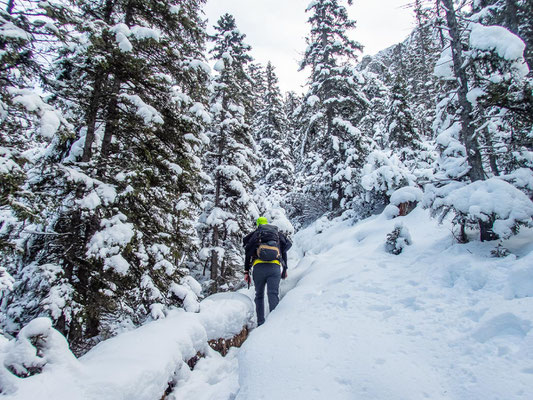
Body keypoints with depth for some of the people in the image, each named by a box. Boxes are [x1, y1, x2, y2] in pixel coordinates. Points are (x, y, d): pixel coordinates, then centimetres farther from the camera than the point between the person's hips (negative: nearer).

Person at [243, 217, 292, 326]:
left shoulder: (255, 234, 22)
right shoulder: (278, 233, 26)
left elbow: (248, 253, 13)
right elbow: (284, 252, 21)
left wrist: (246, 272, 14)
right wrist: (284, 269, 26)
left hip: (258, 266, 0)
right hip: (275, 267, 0)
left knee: (259, 295, 12)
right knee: (273, 294, -6)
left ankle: (260, 323, 6)